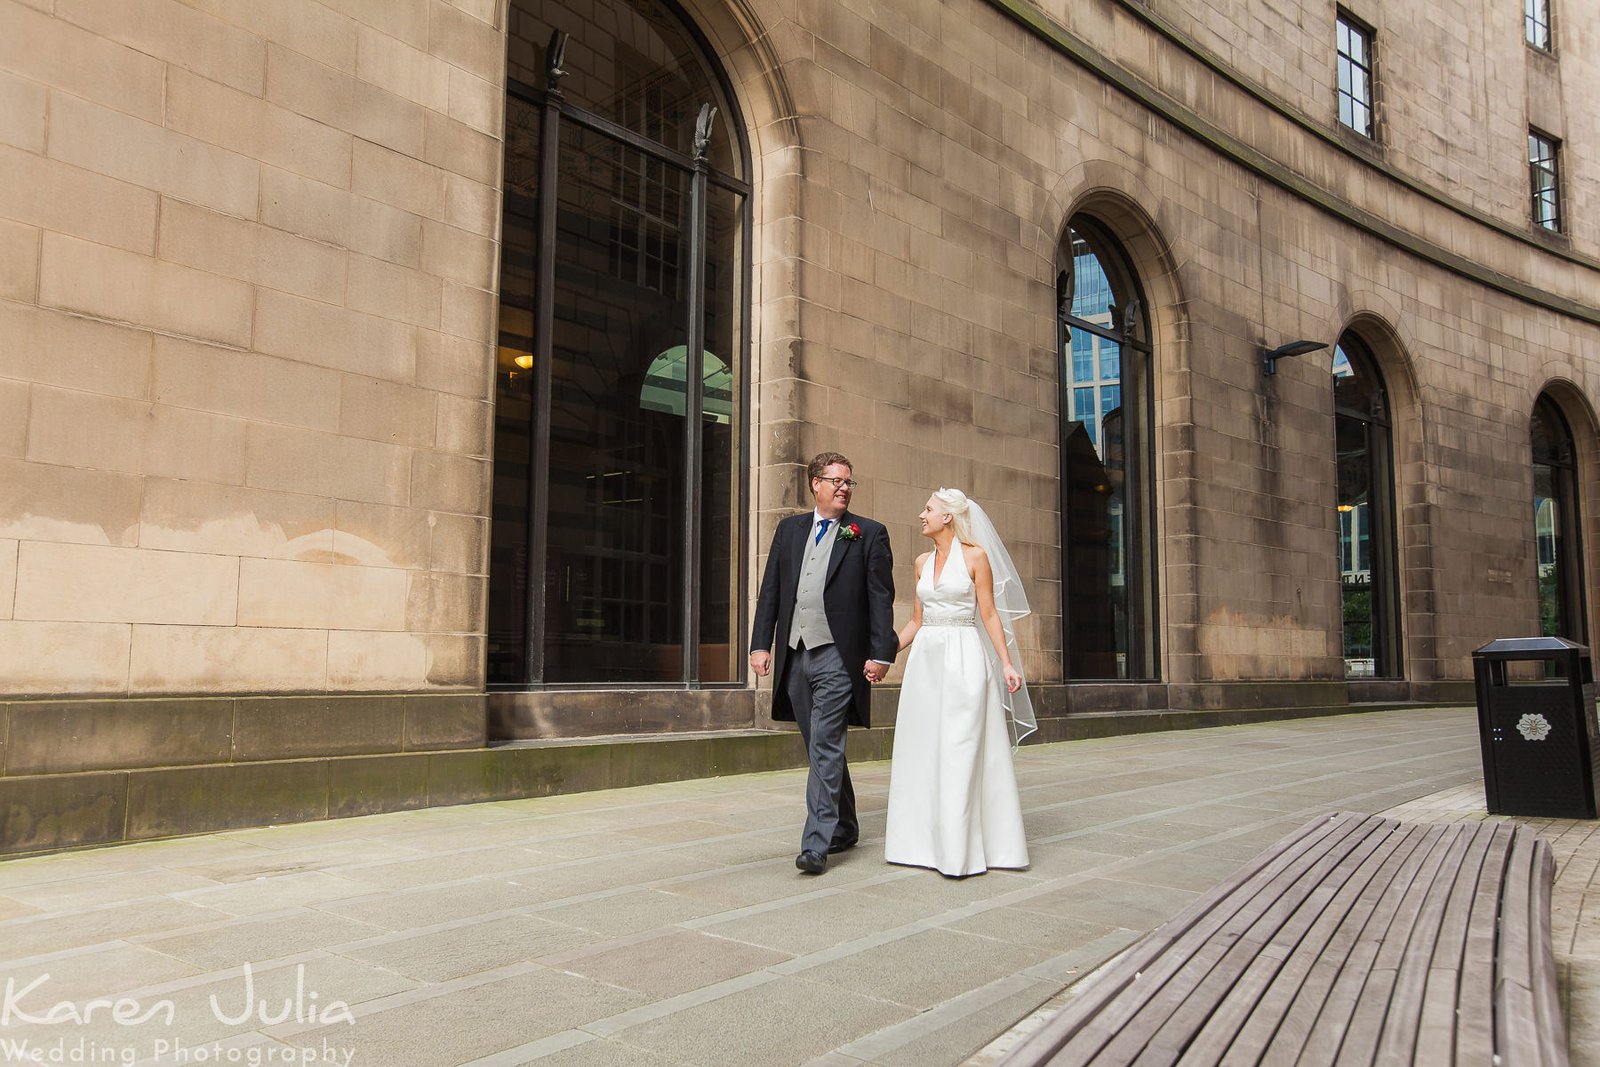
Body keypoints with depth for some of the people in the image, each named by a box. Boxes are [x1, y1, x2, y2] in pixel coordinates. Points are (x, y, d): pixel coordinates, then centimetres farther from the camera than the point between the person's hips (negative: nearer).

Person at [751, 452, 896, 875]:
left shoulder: (869, 534, 1)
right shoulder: (789, 529, 13)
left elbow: (881, 598, -3)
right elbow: (770, 590, 12)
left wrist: (881, 654, -11)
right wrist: (761, 644, 4)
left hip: (838, 657, -5)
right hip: (794, 656, 5)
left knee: (826, 749, -11)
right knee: (822, 749, 15)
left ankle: (816, 844, -9)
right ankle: (844, 828, 30)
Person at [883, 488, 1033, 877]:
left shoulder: (975, 556, -4)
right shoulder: (923, 562, 12)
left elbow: (990, 615, -6)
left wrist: (1007, 664, -13)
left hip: (964, 658, -6)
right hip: (925, 659, 6)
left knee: (961, 751, -5)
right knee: (922, 751, 7)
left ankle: (961, 848, 2)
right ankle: (926, 839, 17)